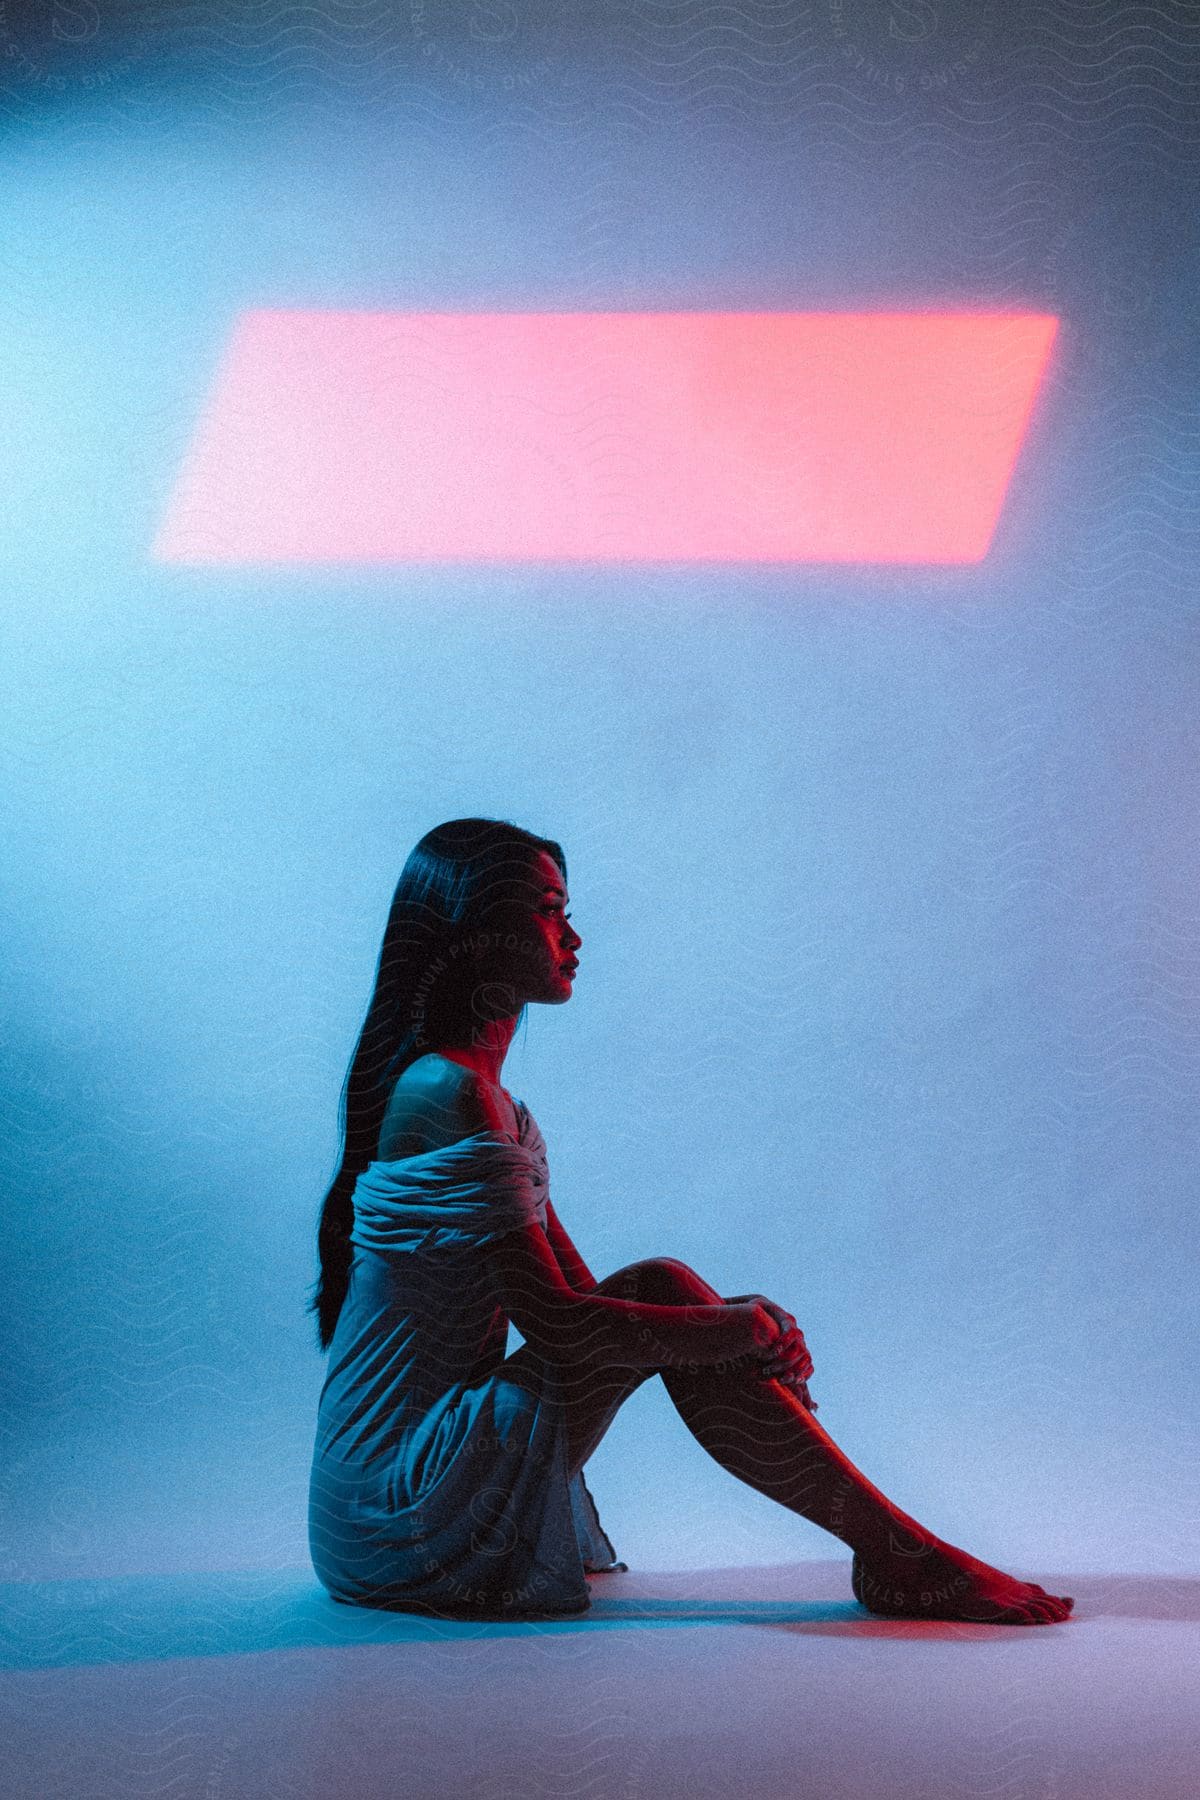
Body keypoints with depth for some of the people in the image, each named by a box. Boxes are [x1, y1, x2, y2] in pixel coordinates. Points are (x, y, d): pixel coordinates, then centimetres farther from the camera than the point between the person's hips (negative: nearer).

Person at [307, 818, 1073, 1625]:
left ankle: (903, 1553, -4)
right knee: (659, 1288, -16)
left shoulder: (492, 1102, 15)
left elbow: (582, 1295, 13)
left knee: (661, 1298, 0)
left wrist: (741, 1322, -3)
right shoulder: (451, 1094, -17)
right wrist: (746, 1326, -12)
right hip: (399, 1493, -9)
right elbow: (554, 1323, -22)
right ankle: (901, 1556, -11)